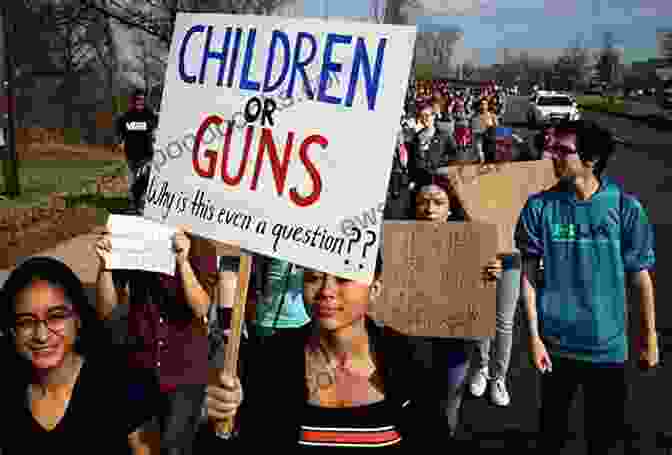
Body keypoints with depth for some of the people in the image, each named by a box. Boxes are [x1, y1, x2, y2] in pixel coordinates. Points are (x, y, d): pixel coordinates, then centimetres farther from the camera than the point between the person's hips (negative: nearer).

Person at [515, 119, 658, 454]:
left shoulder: (625, 207, -9)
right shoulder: (540, 206, -8)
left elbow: (639, 276, -1)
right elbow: (528, 274, -4)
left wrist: (649, 337, 5)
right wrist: (534, 336, -7)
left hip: (608, 345, 0)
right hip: (556, 342, 0)